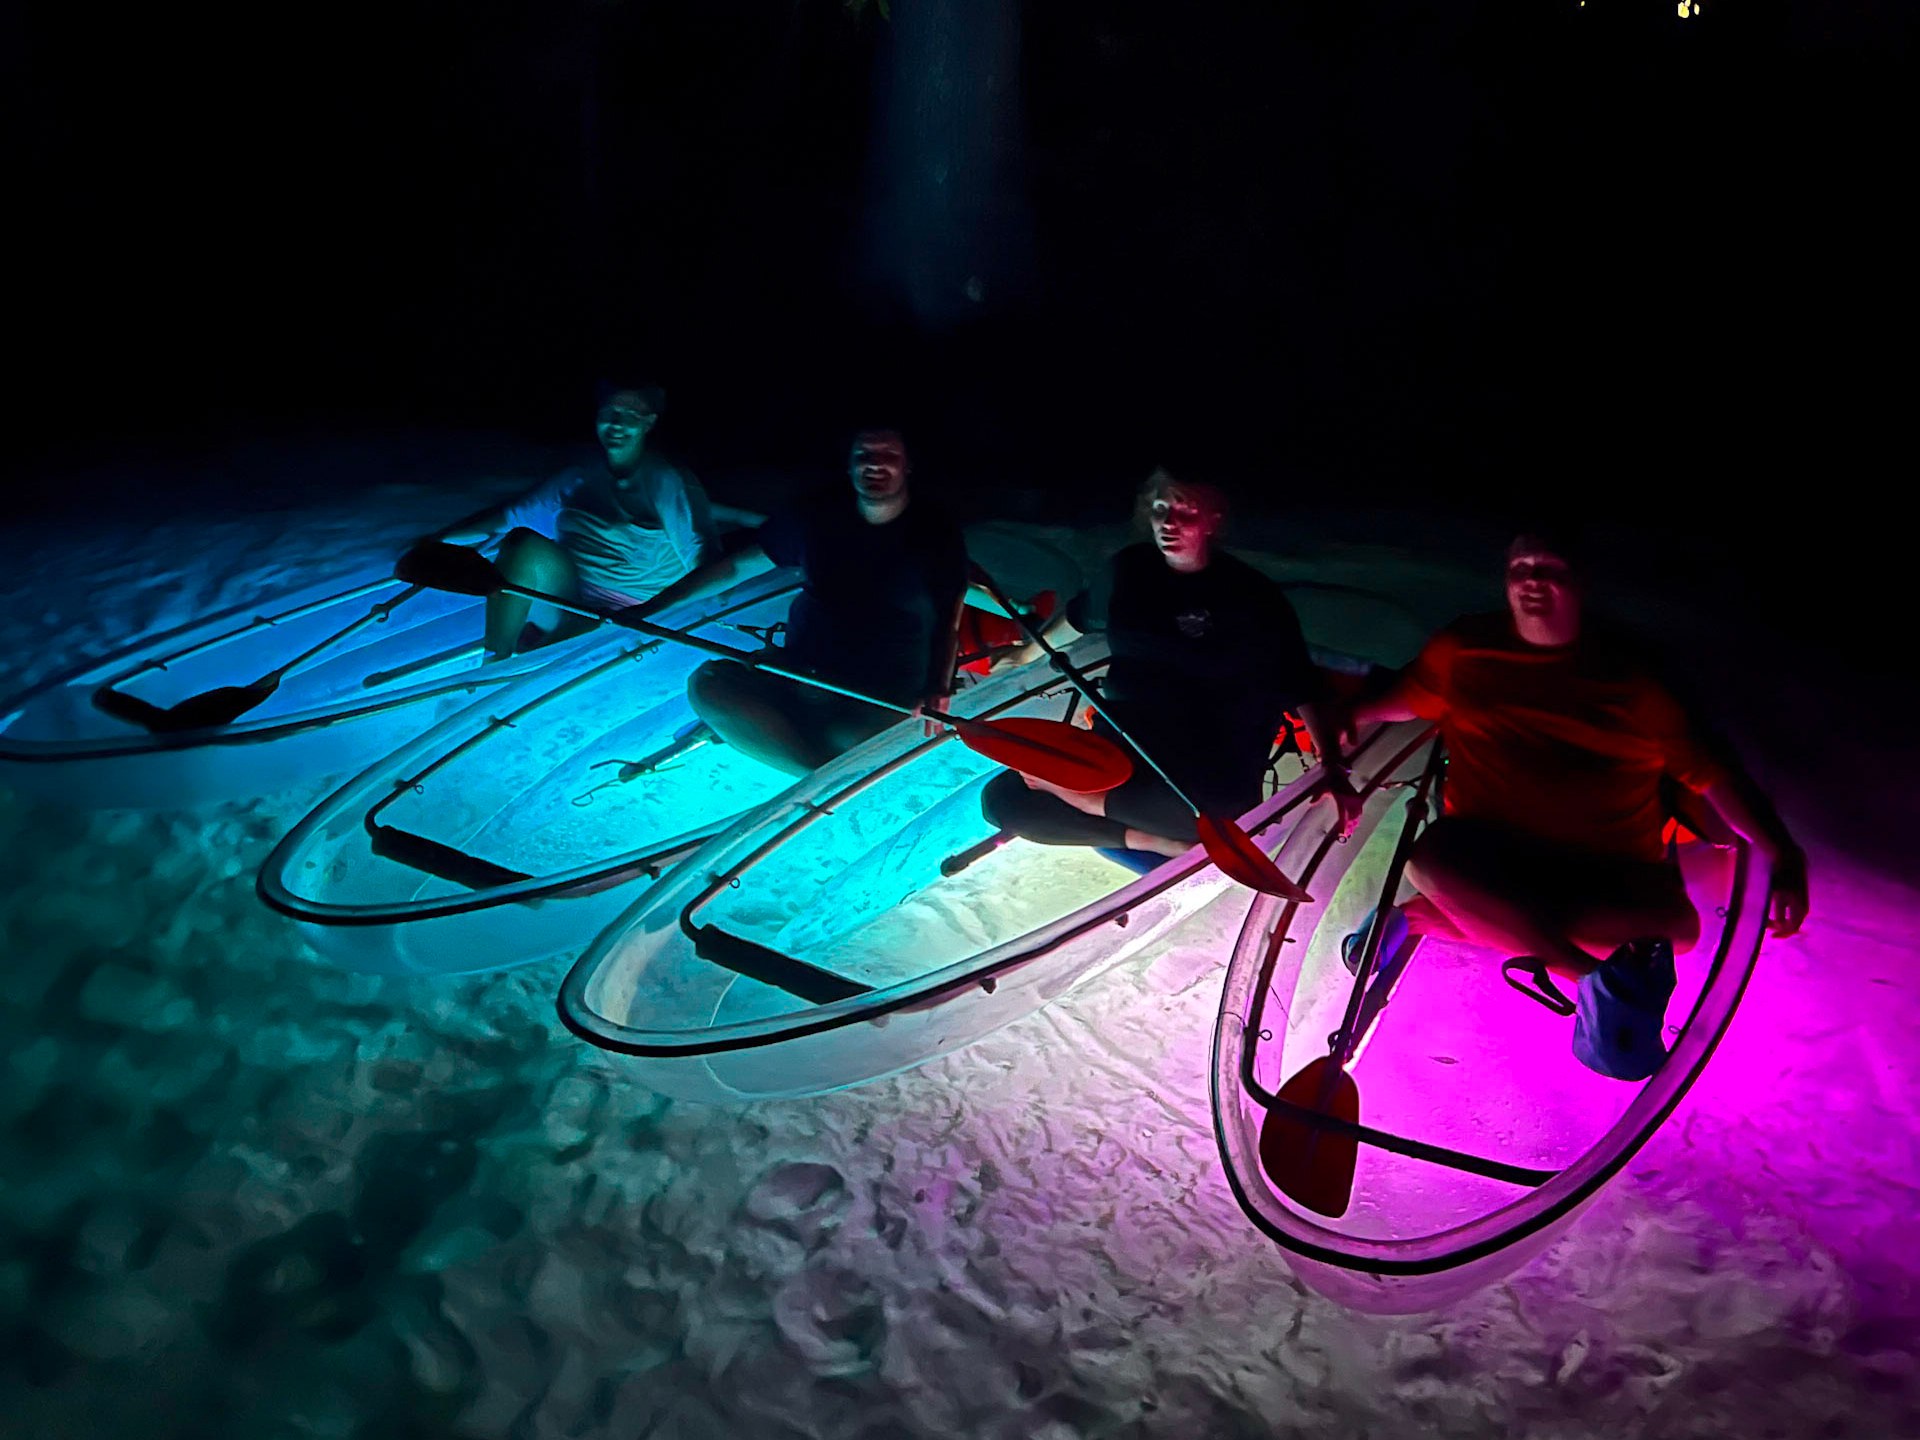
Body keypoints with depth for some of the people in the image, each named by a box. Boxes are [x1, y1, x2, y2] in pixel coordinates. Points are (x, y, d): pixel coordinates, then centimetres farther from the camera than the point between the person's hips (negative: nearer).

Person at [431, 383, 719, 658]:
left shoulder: (671, 483, 2)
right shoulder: (576, 479, 16)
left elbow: (706, 562, -11)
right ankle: (494, 662, -21)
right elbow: (507, 517, 16)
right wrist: (434, 542, 2)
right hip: (564, 603, 4)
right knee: (526, 544, -26)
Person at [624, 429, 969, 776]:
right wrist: (648, 609, 4)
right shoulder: (815, 515, 2)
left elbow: (949, 618, -1)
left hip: (885, 701, -4)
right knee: (706, 684, -22)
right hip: (798, 674, 4)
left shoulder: (935, 533, -3)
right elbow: (737, 566, 7)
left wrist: (938, 689, -20)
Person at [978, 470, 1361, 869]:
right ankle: (1162, 842, -18)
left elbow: (1302, 686, -10)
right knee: (1000, 799, -16)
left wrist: (1333, 769, -19)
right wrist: (1029, 652, 32)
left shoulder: (1251, 595, -9)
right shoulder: (1131, 567, 1)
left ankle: (1082, 798, -18)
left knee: (1224, 810, -42)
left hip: (1207, 767, -4)